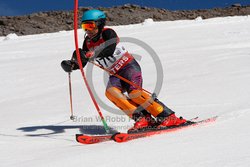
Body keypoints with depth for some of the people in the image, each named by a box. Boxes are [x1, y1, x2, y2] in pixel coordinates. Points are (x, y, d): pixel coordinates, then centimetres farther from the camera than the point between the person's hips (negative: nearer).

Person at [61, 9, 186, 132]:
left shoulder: (108, 33, -14)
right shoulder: (88, 42, 6)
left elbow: (109, 50, -31)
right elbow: (81, 63, 10)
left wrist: (90, 55, -40)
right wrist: (70, 65, -11)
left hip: (129, 66, -6)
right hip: (115, 74, 6)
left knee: (134, 92, -28)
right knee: (111, 92, -25)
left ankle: (169, 117, -21)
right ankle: (142, 118, -27)